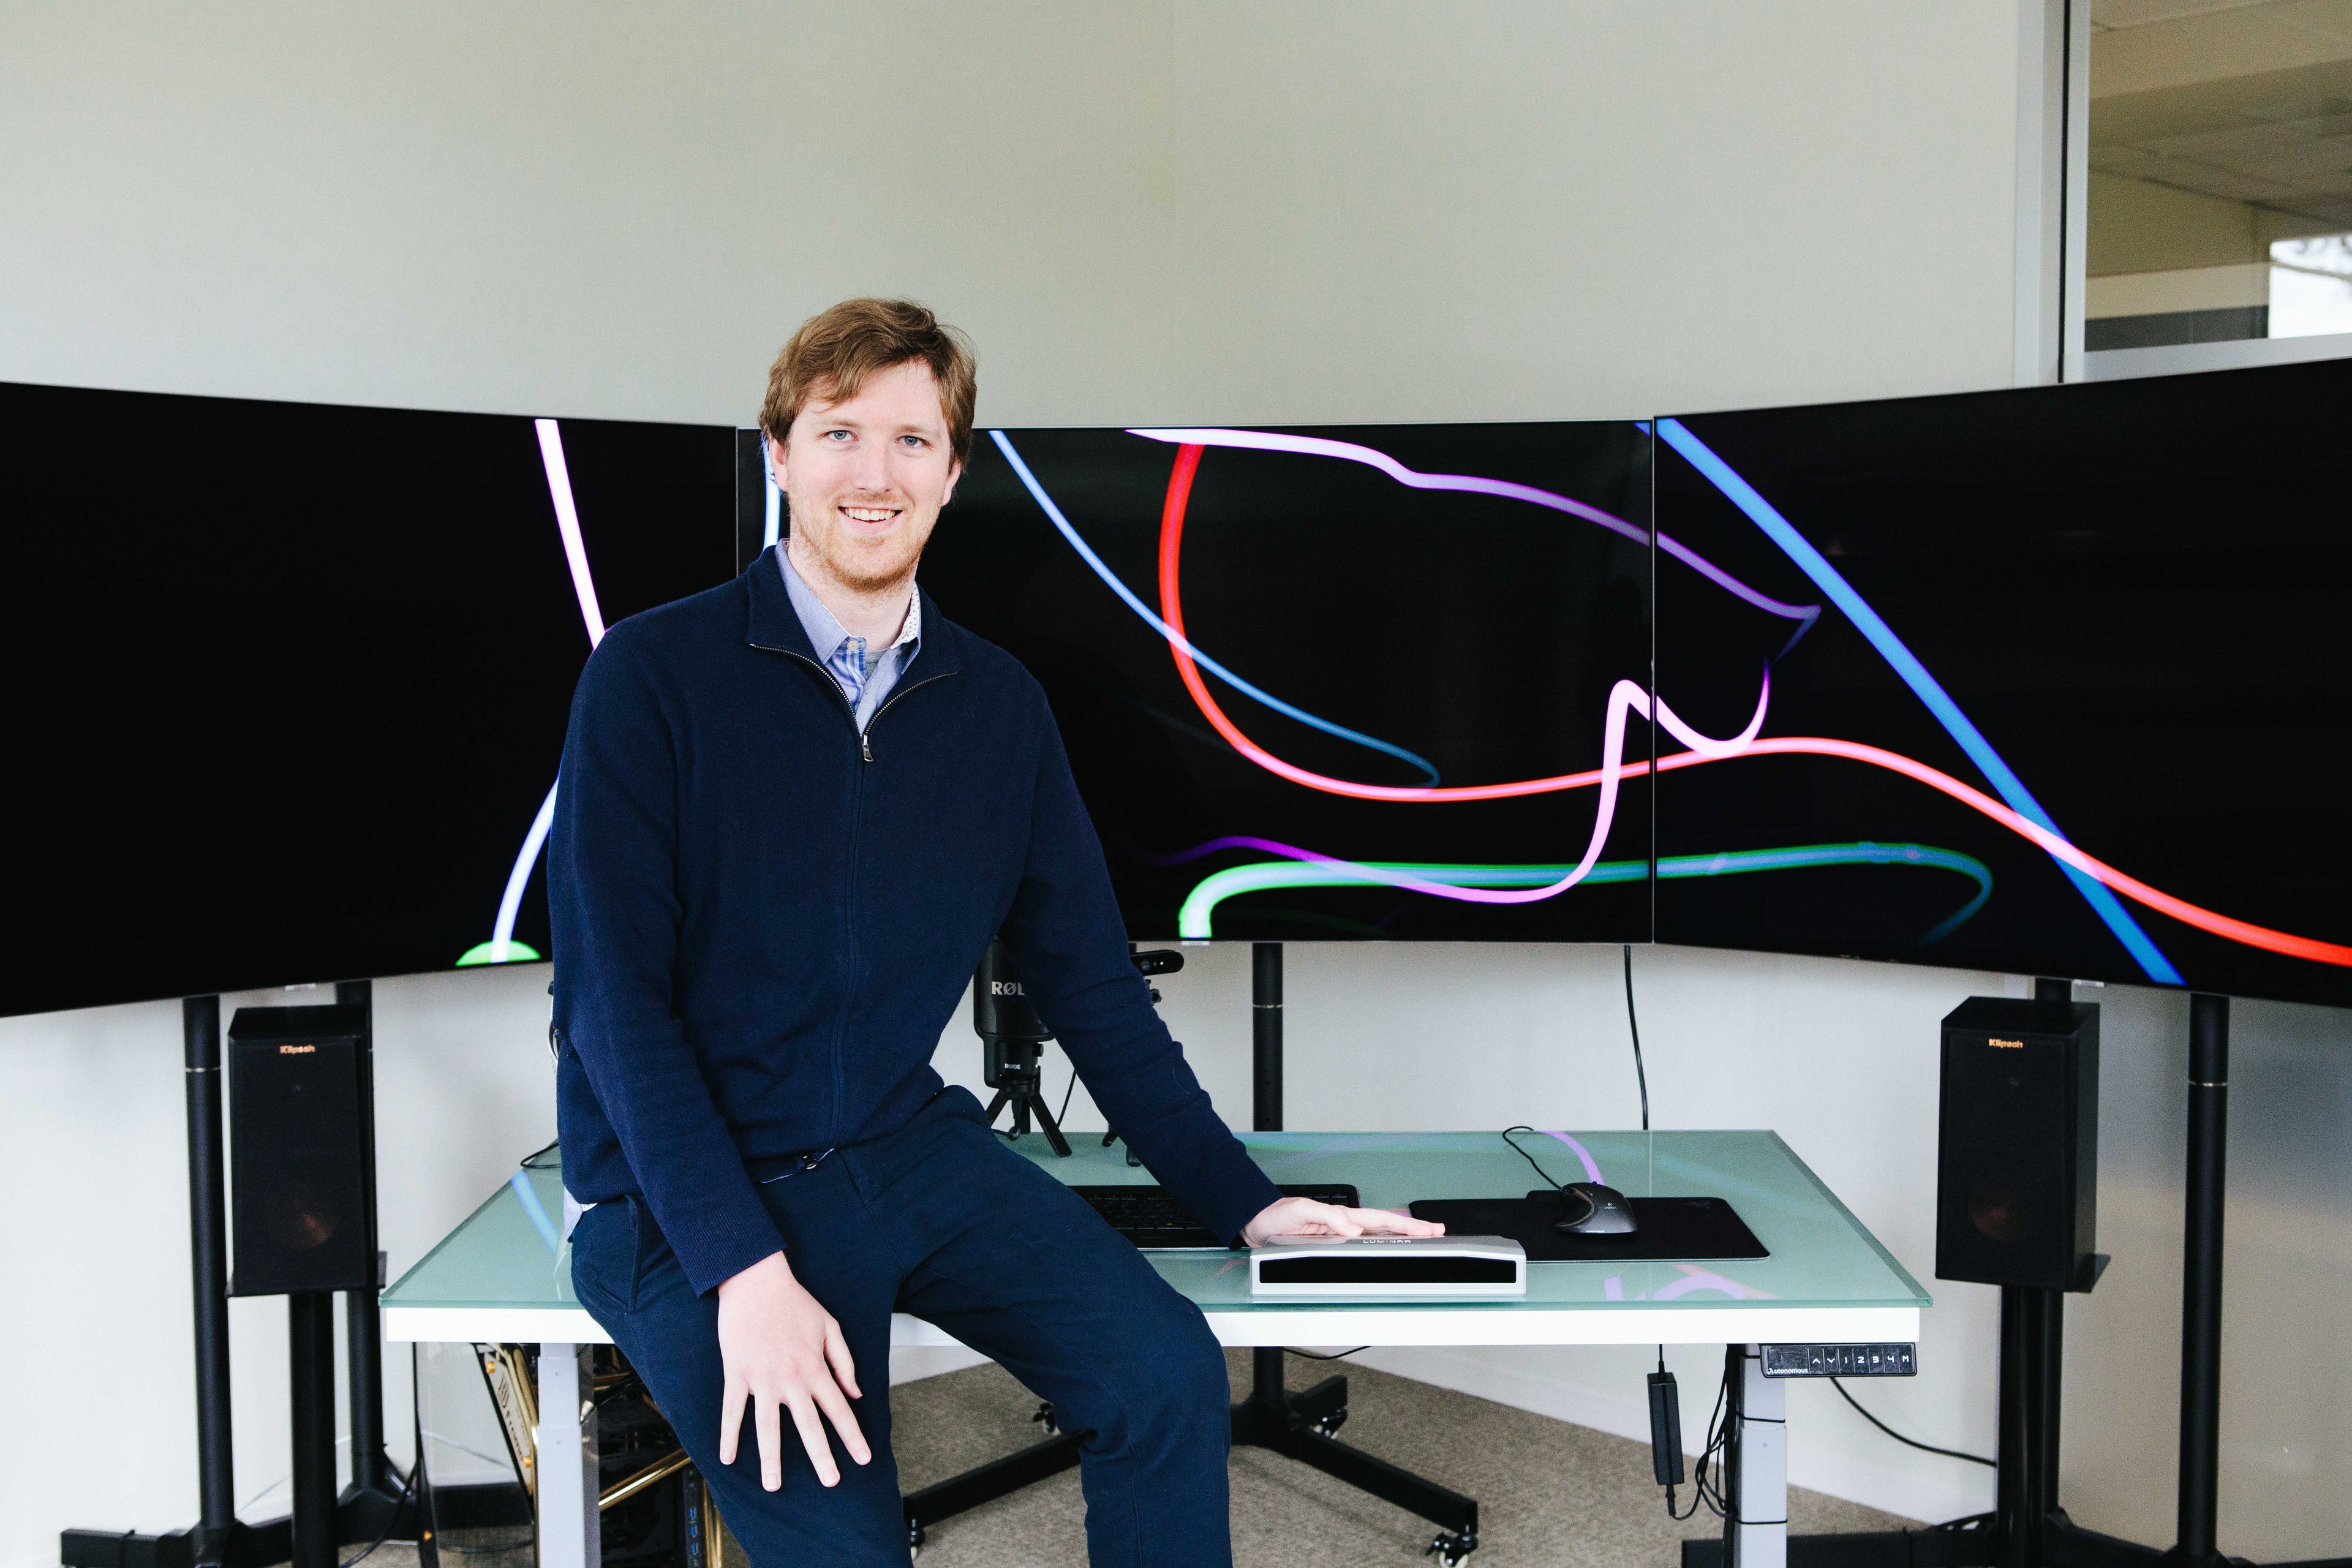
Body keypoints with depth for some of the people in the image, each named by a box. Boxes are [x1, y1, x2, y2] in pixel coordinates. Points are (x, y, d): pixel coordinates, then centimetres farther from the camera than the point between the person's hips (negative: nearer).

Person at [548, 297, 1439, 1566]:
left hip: (910, 1150, 4)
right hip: (685, 1192, -4)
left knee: (1168, 1373, -16)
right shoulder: (653, 677, -8)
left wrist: (1241, 1200, 4)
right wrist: (744, 1269, -22)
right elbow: (613, 995, -13)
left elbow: (1086, 978, 10)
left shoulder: (999, 705, 6)